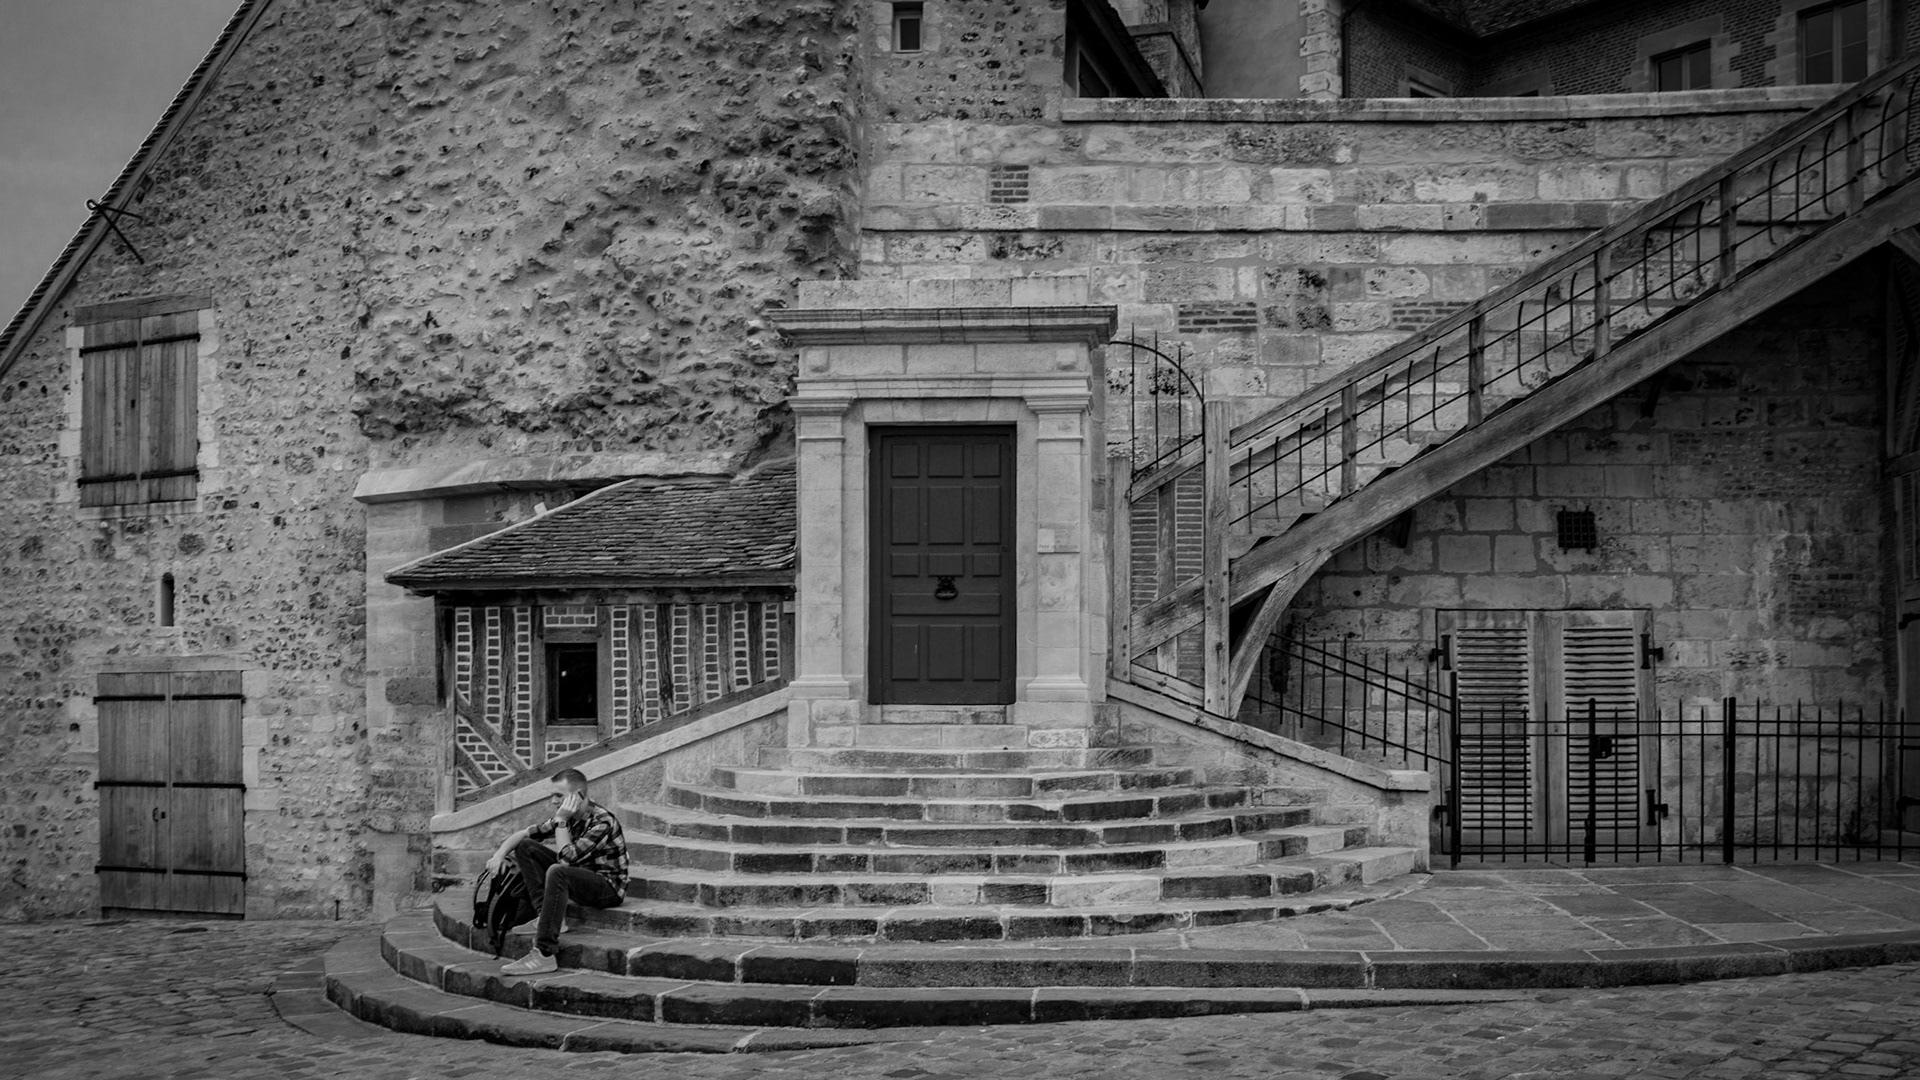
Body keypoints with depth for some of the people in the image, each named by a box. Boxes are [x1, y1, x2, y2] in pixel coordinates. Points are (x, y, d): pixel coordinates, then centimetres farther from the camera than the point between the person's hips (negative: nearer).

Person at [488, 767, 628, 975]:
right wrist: (500, 853, -10)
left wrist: (561, 821, -24)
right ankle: (549, 917, -8)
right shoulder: (568, 816, 2)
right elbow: (524, 834, 7)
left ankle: (544, 955, -38)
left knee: (557, 872, -37)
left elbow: (566, 858, -30)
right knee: (525, 847, 1)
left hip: (608, 885, -9)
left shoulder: (602, 822, -22)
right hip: (579, 875, 9)